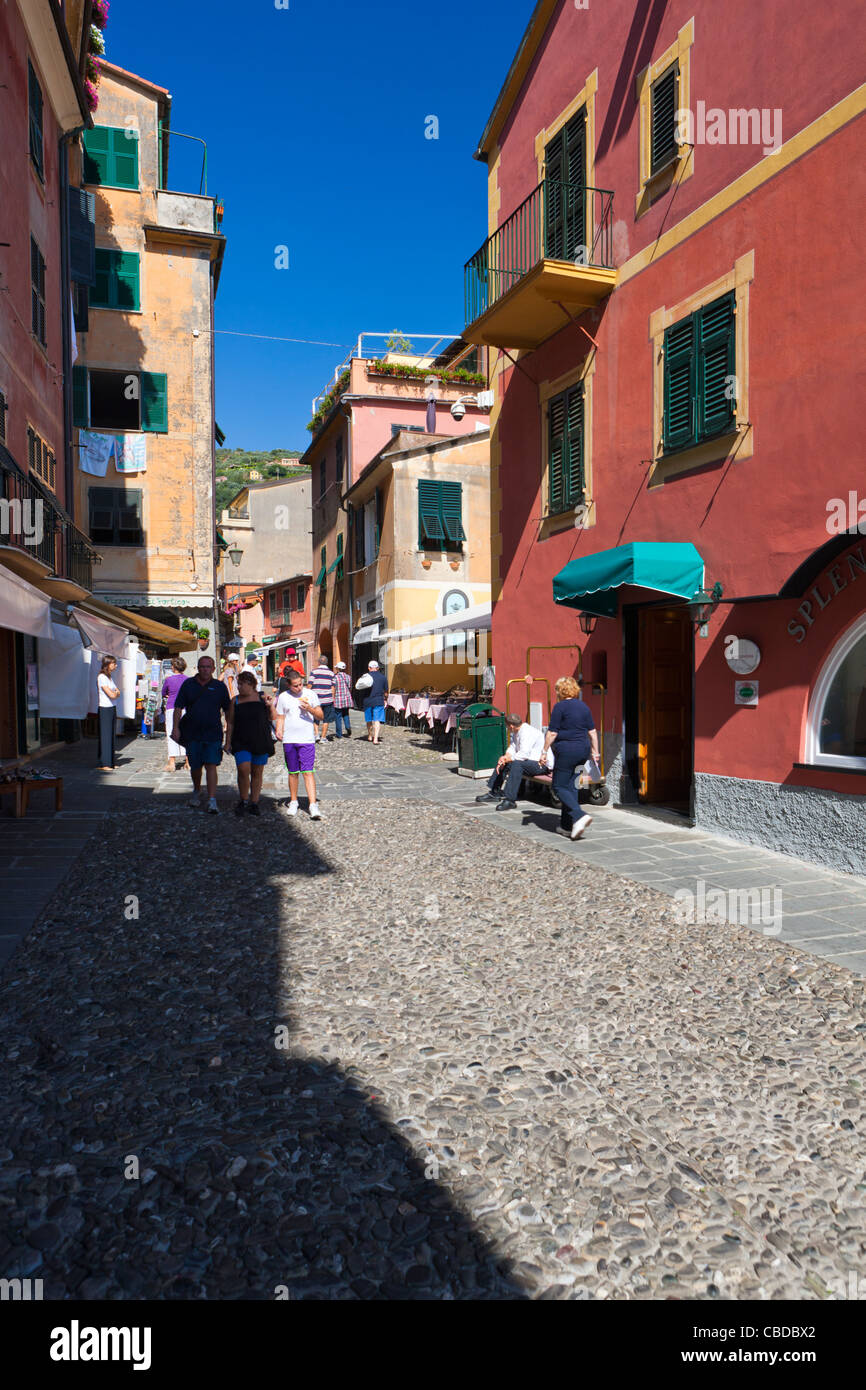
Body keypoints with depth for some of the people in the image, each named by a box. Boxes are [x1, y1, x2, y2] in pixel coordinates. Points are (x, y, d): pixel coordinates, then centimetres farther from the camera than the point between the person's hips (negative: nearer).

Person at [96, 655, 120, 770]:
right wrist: (116, 693, 2)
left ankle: (110, 762, 14)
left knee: (111, 735, 9)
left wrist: (115, 692, -6)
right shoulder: (102, 677, -12)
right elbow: (111, 695, -18)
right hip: (105, 709, -9)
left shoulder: (109, 677, 16)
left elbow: (118, 694, 14)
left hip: (112, 709, 9)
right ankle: (103, 764, -4)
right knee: (105, 736, -7)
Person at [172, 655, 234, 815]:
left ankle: (212, 800, -11)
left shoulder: (220, 686, 3)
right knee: (195, 766, 12)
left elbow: (228, 709, 8)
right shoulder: (188, 684, 4)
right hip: (192, 734, 2)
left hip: (213, 734, -2)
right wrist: (175, 728, -4)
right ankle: (196, 792, 38)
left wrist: (229, 730, 6)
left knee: (211, 766, -10)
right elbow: (178, 707, 5)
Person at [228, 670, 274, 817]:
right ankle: (243, 801, 7)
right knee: (243, 770, -13)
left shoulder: (262, 698, 4)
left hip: (261, 740, 0)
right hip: (241, 742, 0)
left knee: (257, 773, 5)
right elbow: (231, 723, 11)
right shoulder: (235, 701, 7)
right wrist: (228, 742, 5)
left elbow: (272, 718, 9)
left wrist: (270, 706, -10)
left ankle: (254, 803, 16)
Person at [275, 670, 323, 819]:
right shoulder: (283, 697, 5)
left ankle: (313, 805, -11)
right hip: (289, 740, 2)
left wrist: (310, 709, -13)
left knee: (308, 772, -9)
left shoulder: (310, 694, 3)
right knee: (293, 772, 10)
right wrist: (279, 731, -7)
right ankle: (293, 802, 26)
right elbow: (280, 717, 11)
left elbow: (321, 716, 6)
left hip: (307, 739, -2)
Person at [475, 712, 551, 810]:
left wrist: (507, 759, -17)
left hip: (541, 764, -11)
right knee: (502, 762, 12)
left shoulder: (528, 732, -22)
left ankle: (510, 800, -39)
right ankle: (494, 792, 12)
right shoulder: (517, 732, 9)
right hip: (529, 761, 11)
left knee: (516, 764, -35)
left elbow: (523, 755, -29)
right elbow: (512, 748, 9)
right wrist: (505, 757, -12)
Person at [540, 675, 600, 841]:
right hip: (583, 749, 7)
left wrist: (545, 751, -3)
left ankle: (580, 816, -18)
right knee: (570, 785, 14)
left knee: (559, 786, 0)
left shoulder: (560, 707, -9)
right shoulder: (584, 706, 11)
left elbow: (552, 733, -11)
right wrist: (595, 751, 19)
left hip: (567, 750, -7)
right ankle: (567, 825, 15)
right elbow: (592, 731, 13)